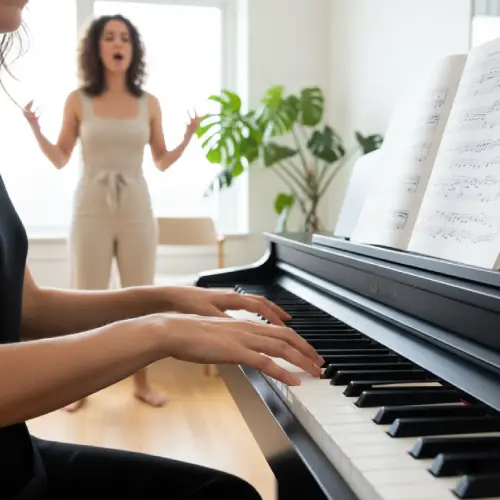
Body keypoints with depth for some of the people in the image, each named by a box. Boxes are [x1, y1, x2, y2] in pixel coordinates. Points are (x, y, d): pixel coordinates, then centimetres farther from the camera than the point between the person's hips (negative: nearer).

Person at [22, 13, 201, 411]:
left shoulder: (149, 103, 4)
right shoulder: (78, 101, 1)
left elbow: (162, 162, 10)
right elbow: (61, 160, 6)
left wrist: (188, 138, -4)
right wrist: (36, 130, -8)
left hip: (137, 211, 1)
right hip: (91, 211, -1)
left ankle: (141, 382, 21)